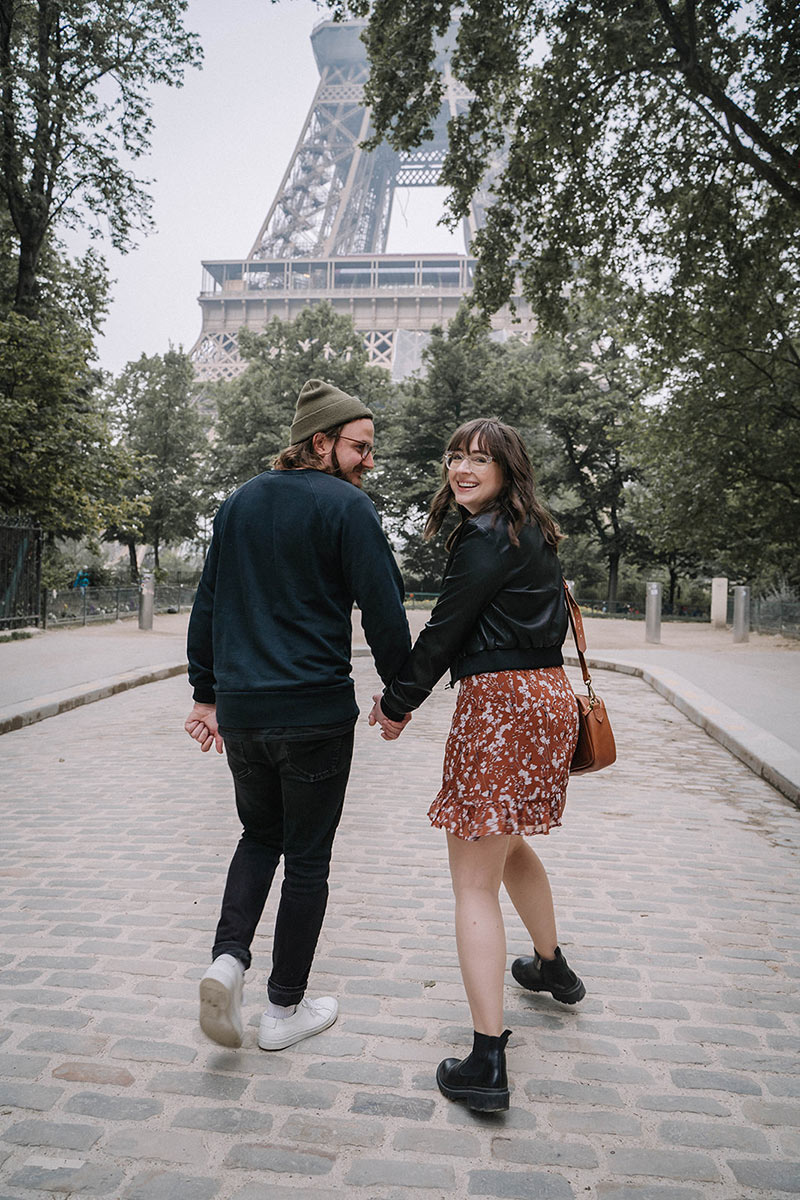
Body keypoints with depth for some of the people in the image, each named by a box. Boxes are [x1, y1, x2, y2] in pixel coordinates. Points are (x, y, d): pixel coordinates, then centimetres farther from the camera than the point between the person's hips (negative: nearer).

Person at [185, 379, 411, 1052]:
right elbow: (384, 611, -12)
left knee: (260, 836, 24)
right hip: (316, 712, -5)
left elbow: (207, 604, 13)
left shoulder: (240, 503, 10)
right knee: (307, 858, 9)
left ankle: (228, 959, 6)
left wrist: (206, 692, 18)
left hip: (240, 710, 6)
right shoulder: (347, 506, -9)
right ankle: (285, 1010, 21)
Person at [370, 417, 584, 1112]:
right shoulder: (534, 533, 14)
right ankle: (552, 969, 48)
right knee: (509, 842, 29)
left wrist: (397, 705, 1)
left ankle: (487, 1063, 0)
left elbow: (444, 632, -12)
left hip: (500, 704, -10)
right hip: (548, 695, 10)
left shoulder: (487, 540, -14)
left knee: (474, 883, -4)